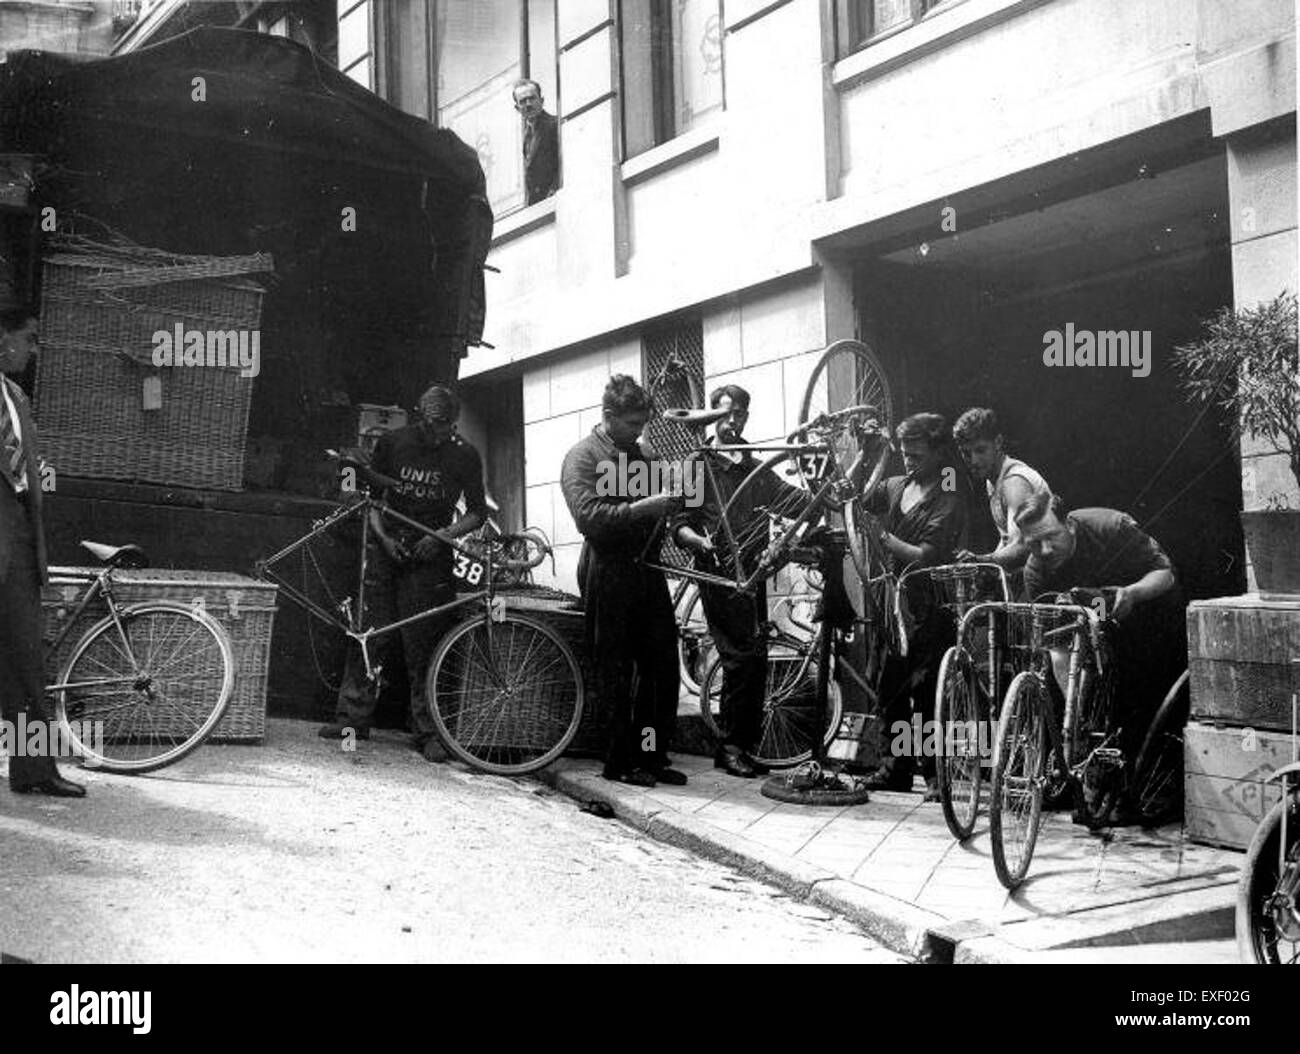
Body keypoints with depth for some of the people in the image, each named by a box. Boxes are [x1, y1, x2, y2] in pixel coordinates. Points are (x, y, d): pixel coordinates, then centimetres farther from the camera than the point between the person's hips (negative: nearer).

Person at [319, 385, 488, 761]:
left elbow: (477, 514, 4)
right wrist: (384, 537, -6)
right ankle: (353, 719, 6)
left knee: (422, 645, -4)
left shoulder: (464, 456, -2)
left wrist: (442, 536, -11)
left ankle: (426, 732, 3)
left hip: (429, 556, -2)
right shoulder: (392, 443, 1)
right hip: (386, 548, 2)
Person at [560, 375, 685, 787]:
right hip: (609, 572, -6)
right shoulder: (583, 457, -4)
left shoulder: (644, 455, 16)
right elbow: (588, 517, -19)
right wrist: (643, 508, -25)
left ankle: (653, 755, 13)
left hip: (648, 568, 6)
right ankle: (620, 761, 8)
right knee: (617, 673, -1)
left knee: (663, 665, 4)